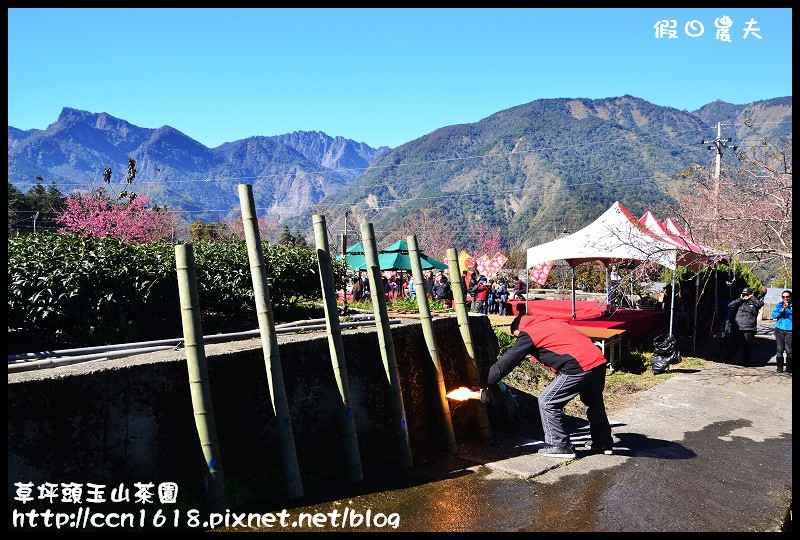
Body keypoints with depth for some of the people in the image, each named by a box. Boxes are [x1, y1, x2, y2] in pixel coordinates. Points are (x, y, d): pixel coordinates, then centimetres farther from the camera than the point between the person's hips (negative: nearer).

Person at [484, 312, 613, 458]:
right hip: (599, 361, 9)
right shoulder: (554, 322, 25)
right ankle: (604, 443, 42)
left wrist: (484, 382, 6)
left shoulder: (528, 333, 3)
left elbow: (507, 361, 1)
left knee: (547, 402, 4)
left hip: (580, 367, -9)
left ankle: (560, 446, 10)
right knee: (594, 402, 28)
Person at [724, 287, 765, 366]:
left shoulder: (753, 302, 8)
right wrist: (740, 299, 1)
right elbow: (730, 305, 1)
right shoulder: (739, 302, 16)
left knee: (747, 348, 5)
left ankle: (745, 363, 15)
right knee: (733, 346, 5)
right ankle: (727, 361, 10)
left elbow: (760, 304, -14)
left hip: (749, 329, -2)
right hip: (737, 328, 2)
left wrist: (752, 297, -2)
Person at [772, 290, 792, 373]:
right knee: (780, 349, 3)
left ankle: (789, 368, 5)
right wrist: (782, 309, -13)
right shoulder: (778, 305, 9)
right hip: (779, 329, 2)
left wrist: (787, 309, -14)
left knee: (789, 350, -4)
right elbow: (774, 315, -2)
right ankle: (779, 367, 9)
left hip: (790, 330, -2)